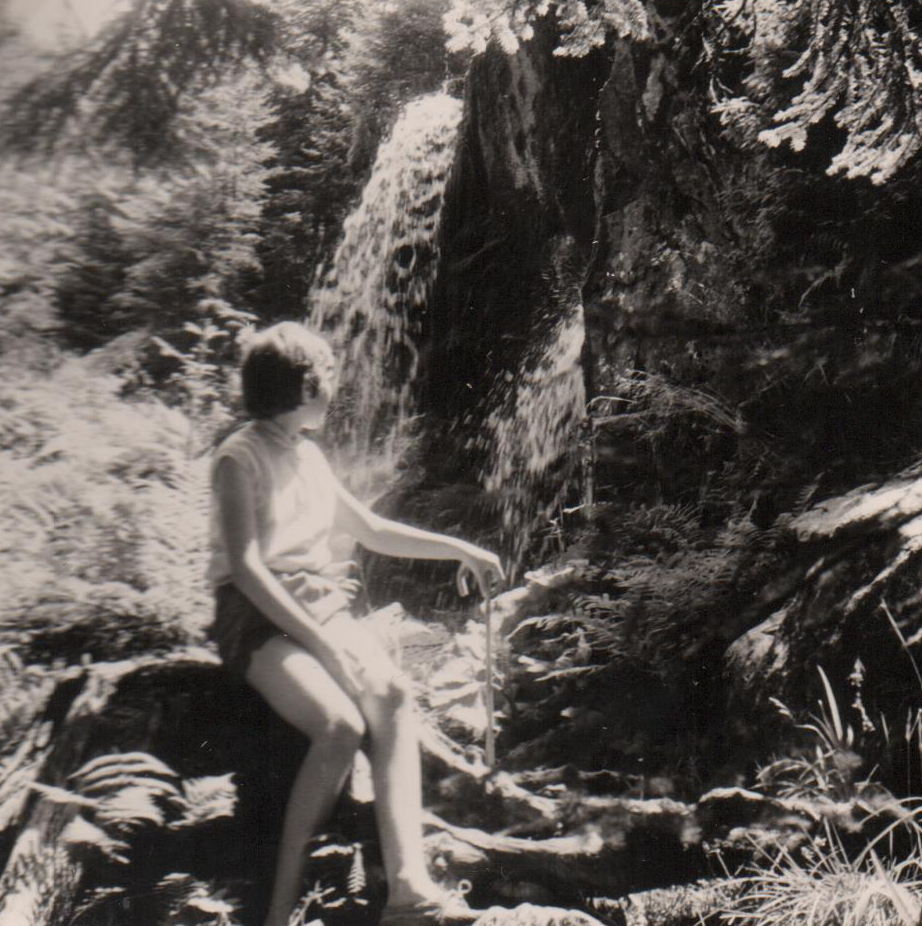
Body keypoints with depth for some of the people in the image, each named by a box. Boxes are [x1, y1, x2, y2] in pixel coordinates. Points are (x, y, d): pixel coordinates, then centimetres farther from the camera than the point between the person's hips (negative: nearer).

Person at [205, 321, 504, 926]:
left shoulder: (308, 456, 18)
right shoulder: (239, 458, -5)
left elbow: (371, 530, 27)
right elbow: (246, 570, -16)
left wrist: (460, 550, 21)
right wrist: (323, 644, -22)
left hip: (323, 609, 6)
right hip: (261, 621, -6)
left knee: (395, 698, -24)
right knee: (341, 725, -31)